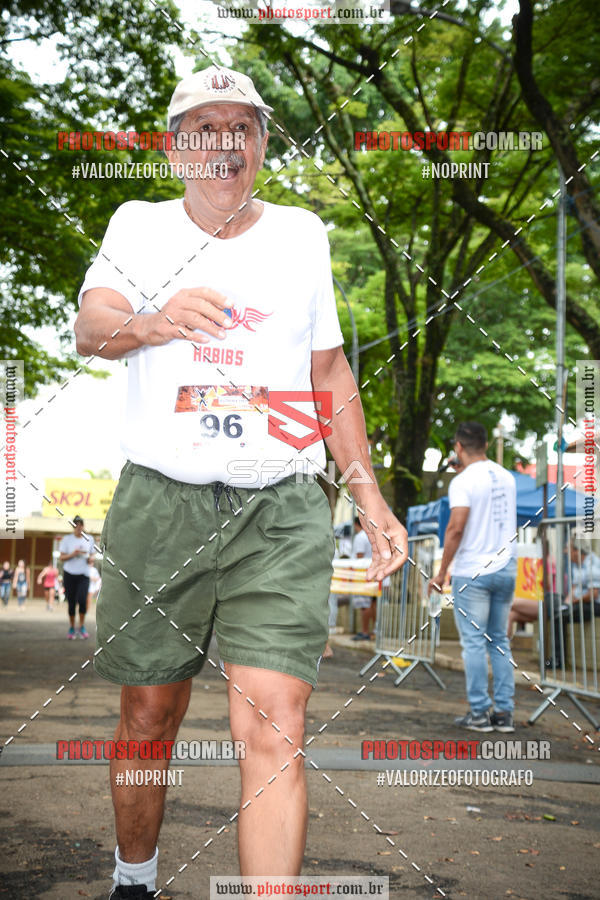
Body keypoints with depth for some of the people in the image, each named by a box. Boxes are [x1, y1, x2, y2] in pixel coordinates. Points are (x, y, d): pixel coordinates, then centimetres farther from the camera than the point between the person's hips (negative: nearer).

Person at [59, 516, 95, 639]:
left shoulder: (89, 539, 6)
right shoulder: (66, 539, 0)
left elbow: (92, 556, 16)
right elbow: (62, 558, -2)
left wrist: (91, 559, -7)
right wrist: (73, 554, -19)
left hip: (83, 575, 1)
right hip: (69, 574, 0)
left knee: (82, 600, -18)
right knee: (71, 602, 1)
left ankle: (82, 627, -1)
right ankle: (72, 628, 18)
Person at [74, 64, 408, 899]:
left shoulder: (301, 233, 12)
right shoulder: (139, 225, 8)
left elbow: (330, 370, 18)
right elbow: (89, 327, -10)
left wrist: (370, 497, 12)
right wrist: (152, 323, -34)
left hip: (282, 511, 0)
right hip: (158, 502, 0)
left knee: (273, 725, -14)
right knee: (149, 715, 10)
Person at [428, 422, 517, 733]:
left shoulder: (464, 481, -11)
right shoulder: (506, 477, 10)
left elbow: (456, 528, -18)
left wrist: (441, 573, -13)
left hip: (473, 572, -6)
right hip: (506, 569, 6)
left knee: (474, 642, -1)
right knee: (499, 641, 12)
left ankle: (479, 713, 1)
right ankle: (505, 711, 11)